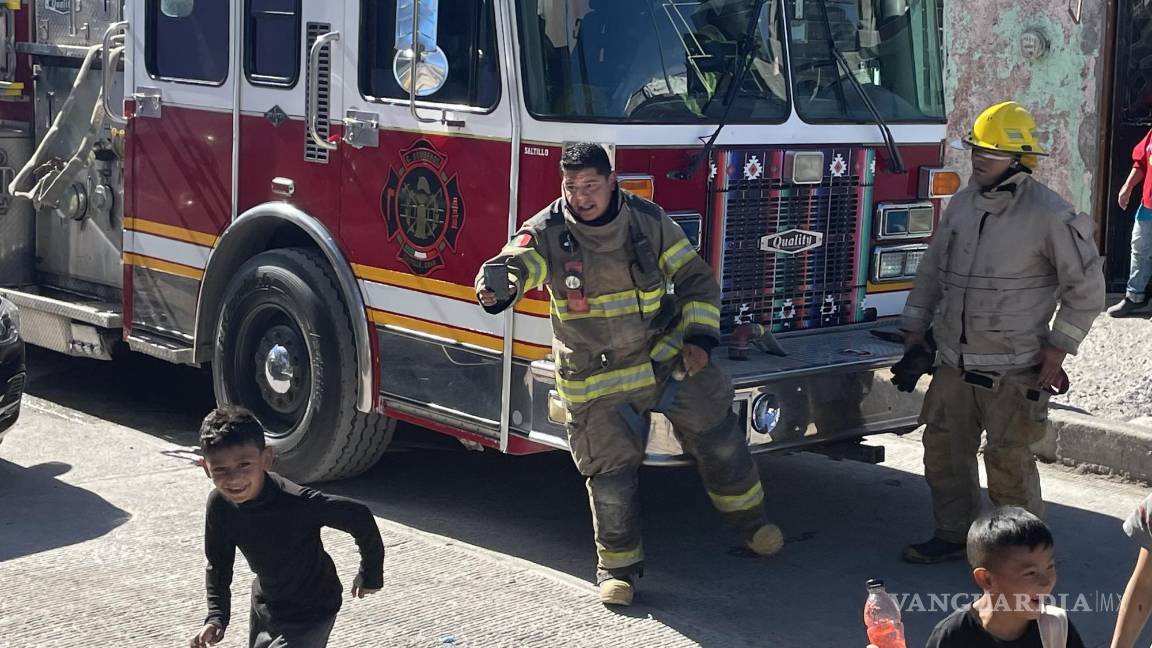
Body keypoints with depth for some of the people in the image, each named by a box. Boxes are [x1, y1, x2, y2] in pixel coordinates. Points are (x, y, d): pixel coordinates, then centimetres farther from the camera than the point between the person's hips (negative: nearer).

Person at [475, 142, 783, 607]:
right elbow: (515, 265, -32)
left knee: (716, 431, 9)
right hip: (595, 375, -2)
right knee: (611, 472, 0)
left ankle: (747, 516, 34)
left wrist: (699, 337, -11)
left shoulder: (649, 220, -8)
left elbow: (696, 279, 0)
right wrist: (498, 288, -56)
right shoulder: (546, 233, -13)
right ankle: (617, 564, 18)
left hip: (666, 354, 2)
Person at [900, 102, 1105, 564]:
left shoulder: (1049, 215, -13)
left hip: (1012, 368, -6)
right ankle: (954, 535, 27)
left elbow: (1086, 286, -8)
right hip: (954, 361, 6)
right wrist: (915, 327, 13)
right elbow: (933, 269, 15)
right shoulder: (963, 203, 6)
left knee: (1009, 459, -1)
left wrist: (1057, 348, -9)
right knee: (944, 447, 11)